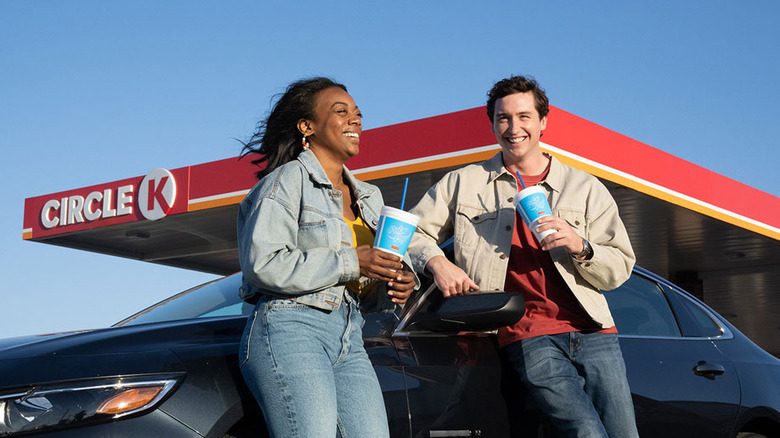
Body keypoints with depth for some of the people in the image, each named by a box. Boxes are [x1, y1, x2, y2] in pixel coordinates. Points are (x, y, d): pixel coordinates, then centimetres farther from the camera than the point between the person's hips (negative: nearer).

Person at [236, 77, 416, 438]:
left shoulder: (369, 198, 22)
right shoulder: (287, 180, -1)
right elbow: (263, 265, -14)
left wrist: (395, 287, 3)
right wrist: (349, 261, -15)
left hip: (348, 338, 7)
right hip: (291, 329, -7)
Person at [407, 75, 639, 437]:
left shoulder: (585, 188, 16)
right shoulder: (464, 184, 15)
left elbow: (620, 268, 12)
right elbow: (411, 233, 15)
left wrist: (580, 247, -8)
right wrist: (436, 262, -6)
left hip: (592, 331, 3)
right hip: (528, 338, -2)